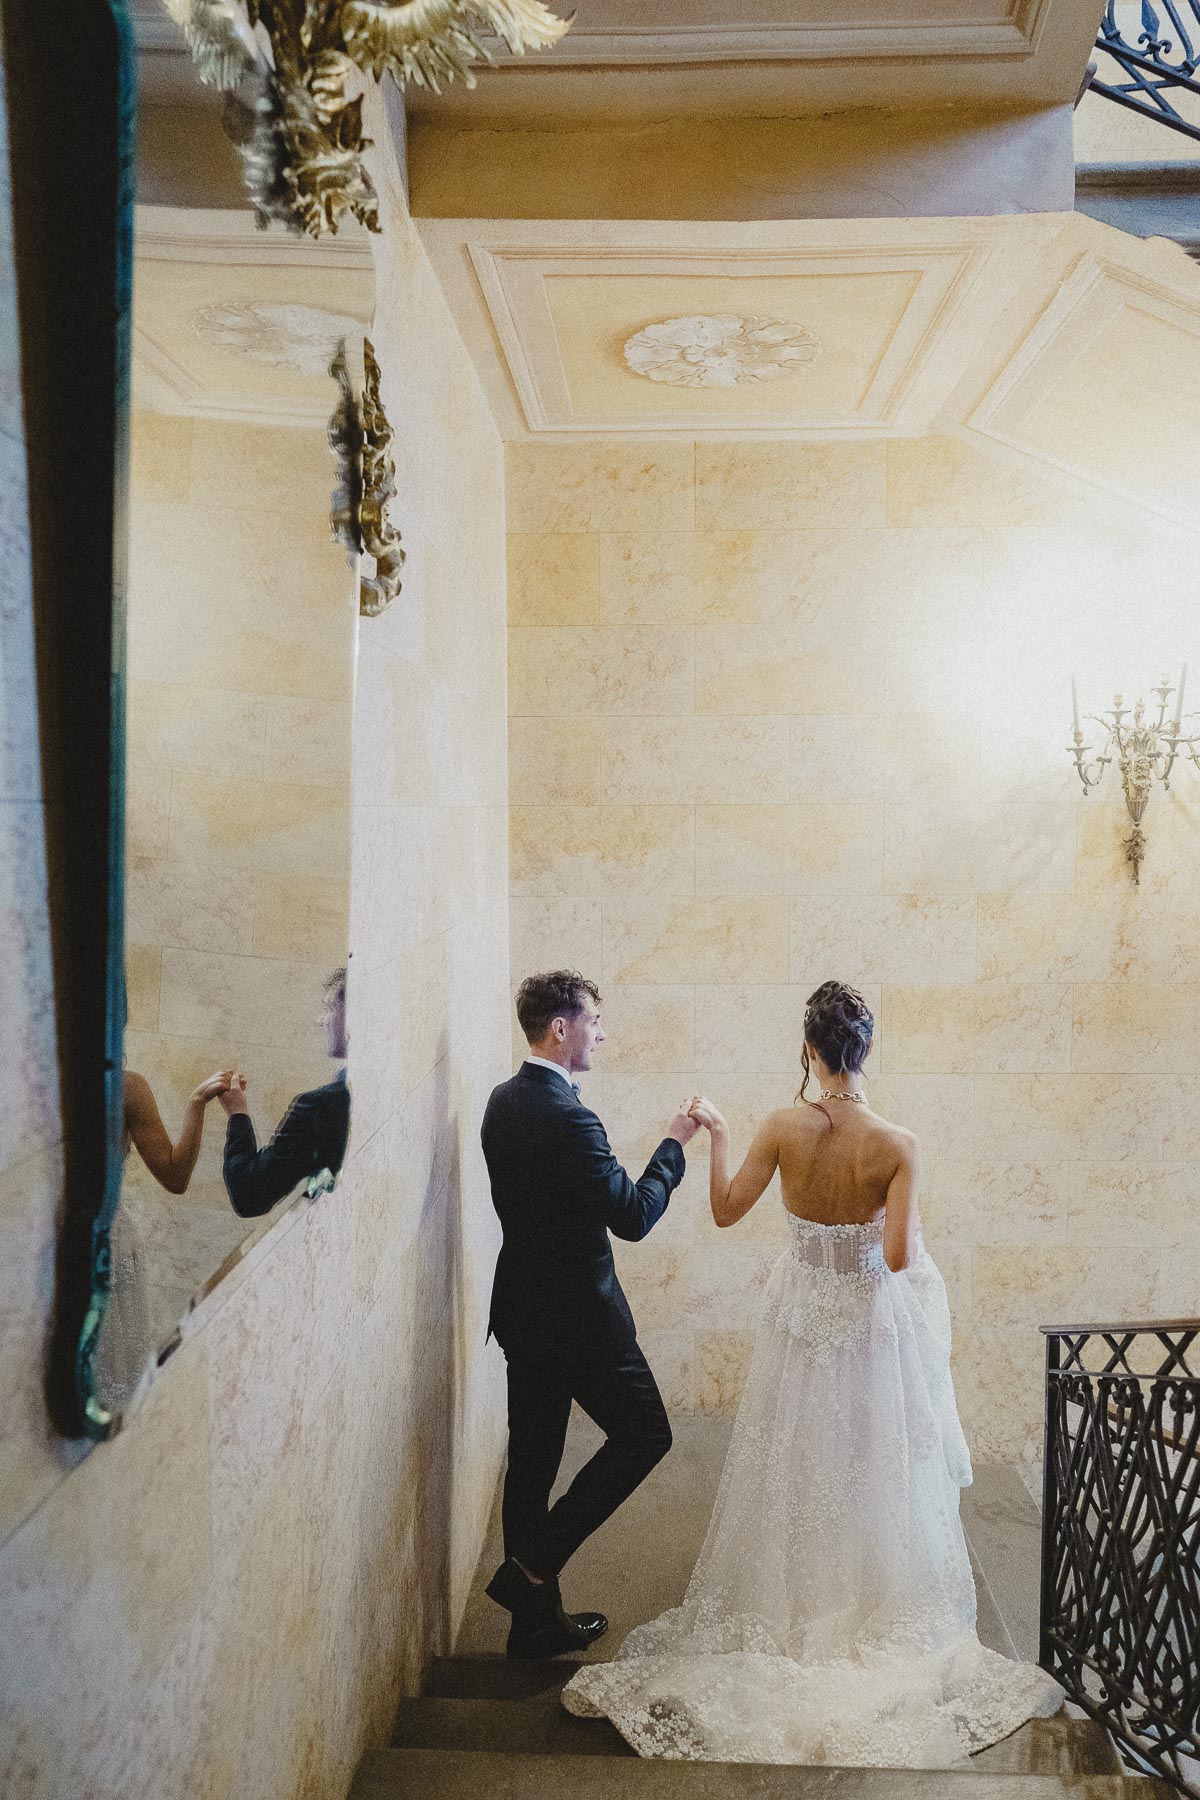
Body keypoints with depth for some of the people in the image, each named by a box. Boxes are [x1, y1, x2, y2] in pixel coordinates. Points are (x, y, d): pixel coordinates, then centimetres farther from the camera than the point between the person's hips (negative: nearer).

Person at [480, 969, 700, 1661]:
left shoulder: (505, 1099, 5)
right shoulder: (564, 1113, -24)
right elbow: (632, 1217, -22)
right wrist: (674, 1145, -11)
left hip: (522, 1306, 9)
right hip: (576, 1312, -9)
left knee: (533, 1456, 15)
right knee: (645, 1431, 9)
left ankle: (535, 1616, 27)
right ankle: (535, 1563, 8)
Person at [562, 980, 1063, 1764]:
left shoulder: (782, 1129, -15)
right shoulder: (896, 1145, -20)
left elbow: (726, 1210, -5)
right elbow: (899, 1255, -23)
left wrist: (718, 1135, 7)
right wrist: (915, 1238, 0)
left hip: (803, 1315, 2)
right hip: (874, 1322, -2)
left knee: (794, 1470, 18)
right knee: (874, 1473, 15)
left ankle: (788, 1610, 34)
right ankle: (876, 1618, 28)